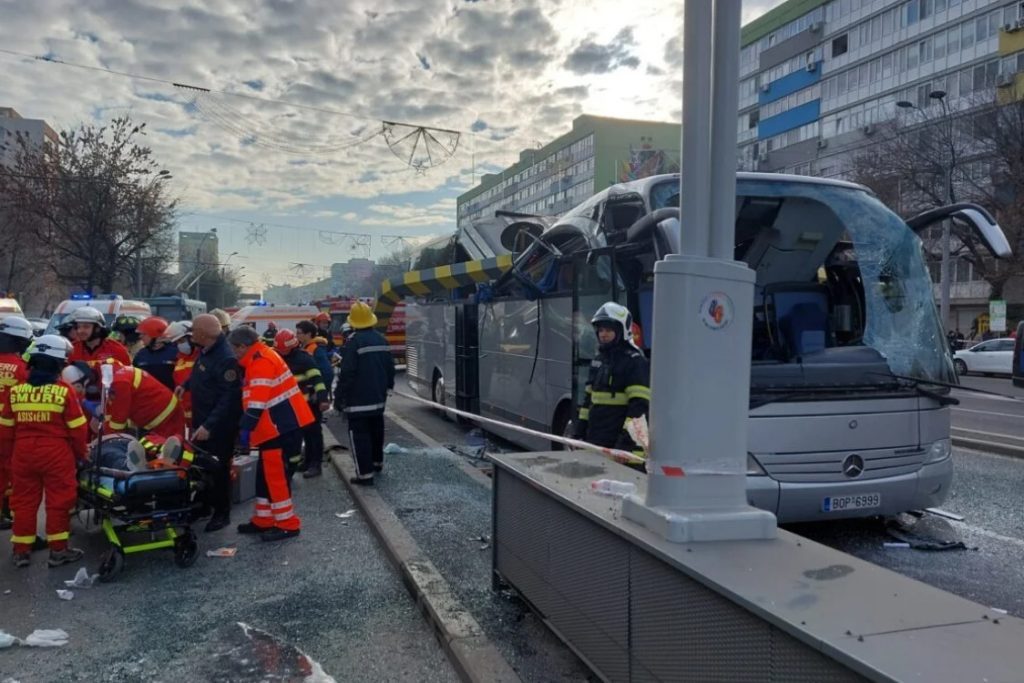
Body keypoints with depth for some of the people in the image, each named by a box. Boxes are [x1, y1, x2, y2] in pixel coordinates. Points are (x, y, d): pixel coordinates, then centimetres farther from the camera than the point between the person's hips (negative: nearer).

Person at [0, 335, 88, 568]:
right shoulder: (64, 391, -11)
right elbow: (78, 429, -7)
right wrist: (81, 453, 7)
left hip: (23, 453, 4)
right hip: (56, 454, -4)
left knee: (24, 501, 13)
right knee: (58, 501, 5)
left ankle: (21, 550, 20)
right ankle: (58, 550, 10)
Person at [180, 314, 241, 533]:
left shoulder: (226, 359, -27)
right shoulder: (206, 351, 4)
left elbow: (230, 398, -29)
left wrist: (210, 425, -30)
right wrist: (186, 385, 13)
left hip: (219, 427, -9)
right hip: (202, 422, 9)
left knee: (218, 469, 2)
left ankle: (222, 513, 16)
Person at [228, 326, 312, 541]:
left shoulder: (260, 361, -16)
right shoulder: (261, 357, 17)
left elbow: (257, 401, -24)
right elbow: (254, 397, 23)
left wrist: (245, 428, -22)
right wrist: (251, 427, 24)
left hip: (281, 427, -11)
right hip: (278, 425, 11)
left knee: (275, 475, -5)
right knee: (266, 474, 16)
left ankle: (287, 524, 3)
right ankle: (263, 520, 25)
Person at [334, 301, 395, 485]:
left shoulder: (354, 341, -16)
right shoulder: (381, 339, 7)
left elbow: (346, 373, -19)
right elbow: (390, 366, 15)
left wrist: (339, 397, -11)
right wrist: (388, 386, 30)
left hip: (358, 398, -8)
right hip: (378, 395, 8)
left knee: (359, 434, -4)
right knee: (376, 429, 22)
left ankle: (365, 474, -5)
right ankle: (377, 462, 38)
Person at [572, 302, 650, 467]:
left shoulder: (635, 362, -10)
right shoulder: (599, 360, 16)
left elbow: (639, 404, -18)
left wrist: (627, 438, -23)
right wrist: (580, 429, 17)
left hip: (618, 443, -8)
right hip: (594, 439, 8)